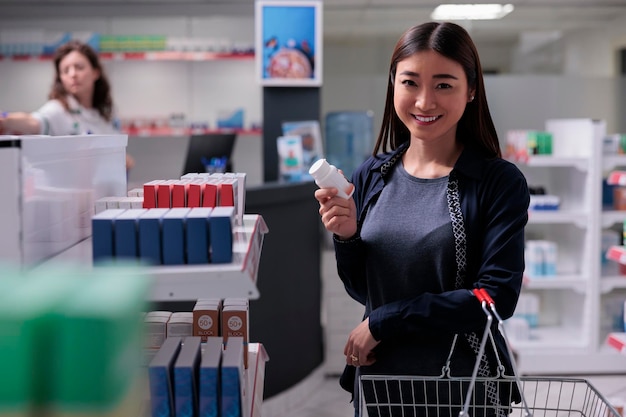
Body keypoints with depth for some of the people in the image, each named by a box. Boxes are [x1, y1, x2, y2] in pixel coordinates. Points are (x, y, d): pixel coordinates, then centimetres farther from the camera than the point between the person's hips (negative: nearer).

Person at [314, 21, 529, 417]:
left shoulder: (500, 182, -11)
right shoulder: (372, 176, 0)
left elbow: (498, 295, -18)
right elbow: (361, 290, 7)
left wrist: (383, 322, -16)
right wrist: (346, 238, -13)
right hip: (378, 379, 4)